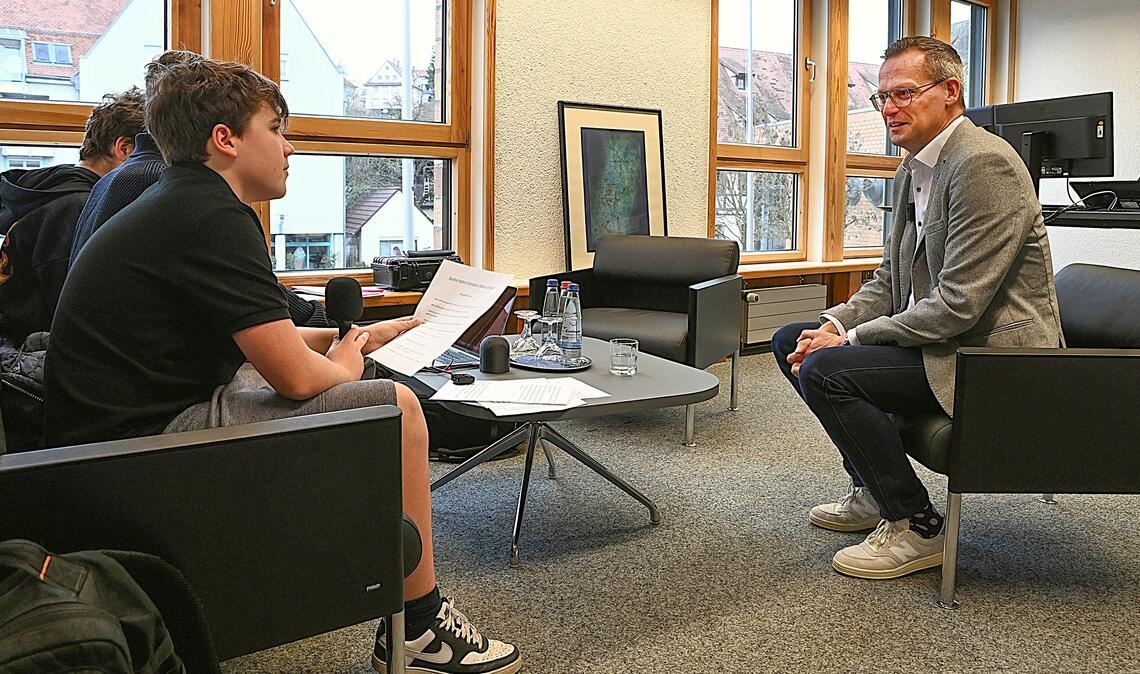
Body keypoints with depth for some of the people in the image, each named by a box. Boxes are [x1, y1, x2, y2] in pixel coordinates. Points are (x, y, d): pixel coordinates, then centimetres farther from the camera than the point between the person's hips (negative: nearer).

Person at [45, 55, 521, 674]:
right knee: (396, 407, -12)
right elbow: (297, 376, -20)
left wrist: (356, 337, 24)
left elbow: (258, 339, 26)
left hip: (120, 424, 11)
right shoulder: (213, 217, -17)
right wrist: (343, 364, 2)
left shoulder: (175, 204, 16)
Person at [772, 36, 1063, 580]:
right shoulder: (913, 171, 11)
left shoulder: (984, 163, -20)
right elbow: (891, 280, 15)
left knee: (824, 370, -25)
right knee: (791, 341, 9)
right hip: (940, 337, 10)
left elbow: (959, 304, -25)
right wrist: (834, 326, -4)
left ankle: (916, 526, -8)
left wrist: (850, 340, -18)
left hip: (993, 351, -10)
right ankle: (873, 489, 17)